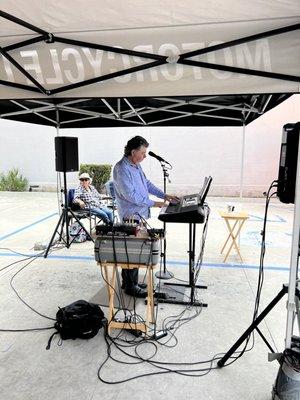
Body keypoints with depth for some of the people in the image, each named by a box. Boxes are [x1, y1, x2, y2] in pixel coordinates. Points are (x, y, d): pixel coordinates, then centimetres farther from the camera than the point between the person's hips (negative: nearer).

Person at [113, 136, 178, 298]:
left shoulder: (136, 165, 12)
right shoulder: (122, 169, -19)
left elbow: (147, 183, 18)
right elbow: (130, 195, -24)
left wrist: (164, 195, 9)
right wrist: (153, 203, -19)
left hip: (139, 214, 10)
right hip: (131, 216, -10)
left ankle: (129, 282, 29)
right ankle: (130, 286, 12)